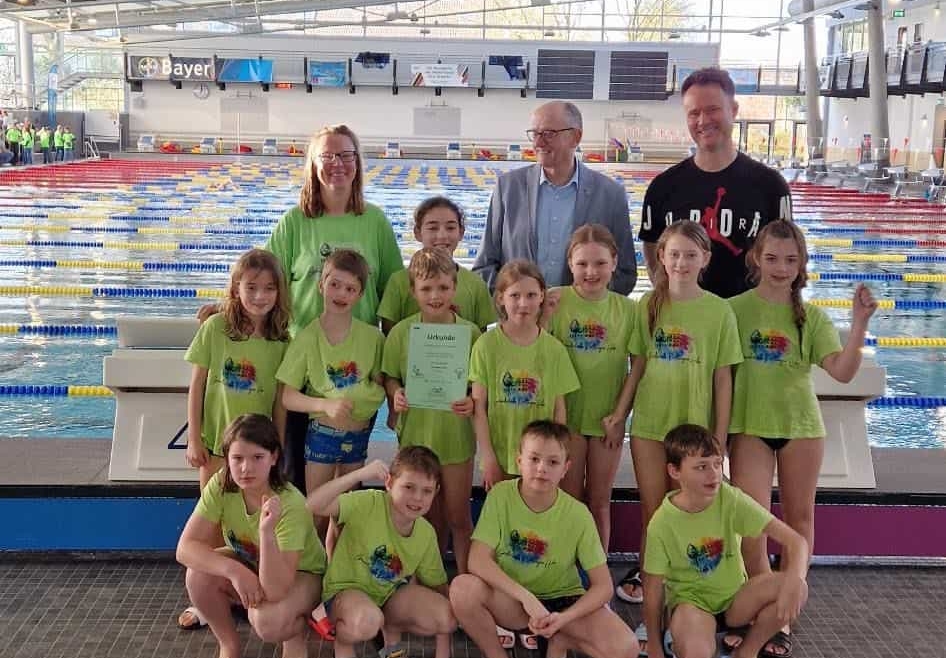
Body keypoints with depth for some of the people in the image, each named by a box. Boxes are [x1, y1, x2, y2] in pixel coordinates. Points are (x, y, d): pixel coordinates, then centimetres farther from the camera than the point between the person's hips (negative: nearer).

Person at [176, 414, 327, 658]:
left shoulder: (290, 505, -34)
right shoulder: (221, 485, -22)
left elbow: (275, 590, -39)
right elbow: (185, 548, -24)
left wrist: (267, 531, -52)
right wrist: (234, 570, -37)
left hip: (299, 574, -4)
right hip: (249, 564, 4)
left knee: (266, 620, -34)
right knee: (199, 575, -25)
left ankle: (295, 631, 4)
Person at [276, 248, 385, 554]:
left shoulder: (372, 337, -5)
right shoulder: (307, 338, -10)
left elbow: (380, 382, 6)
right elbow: (287, 396, -11)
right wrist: (326, 405, -25)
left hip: (358, 434, 3)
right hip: (322, 433, -3)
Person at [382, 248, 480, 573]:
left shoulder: (470, 332, -8)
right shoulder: (401, 332, -5)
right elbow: (390, 376, 4)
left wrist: (472, 402, -20)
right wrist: (395, 394, -16)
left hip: (456, 435, -1)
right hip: (415, 434, 1)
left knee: (458, 517, 8)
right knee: (430, 518, 18)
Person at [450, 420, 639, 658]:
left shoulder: (578, 514, -14)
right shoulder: (500, 495, -14)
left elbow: (603, 586, -11)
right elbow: (478, 560, -21)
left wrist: (563, 618, -27)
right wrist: (526, 597, -32)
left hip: (562, 599, 0)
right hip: (511, 599, 0)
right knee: (462, 588, -32)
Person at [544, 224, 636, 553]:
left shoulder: (627, 309, -1)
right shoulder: (555, 301, -7)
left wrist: (620, 414, -3)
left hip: (607, 420, 2)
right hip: (567, 416, -1)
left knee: (600, 502, 13)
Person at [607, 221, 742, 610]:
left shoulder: (719, 311, -5)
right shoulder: (649, 305, 1)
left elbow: (723, 378, -3)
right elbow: (637, 366, 6)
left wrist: (720, 437, -3)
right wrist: (620, 412, 1)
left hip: (695, 425, -1)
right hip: (649, 423, 2)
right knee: (652, 511, 10)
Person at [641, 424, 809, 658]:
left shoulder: (730, 500, -16)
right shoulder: (662, 524, -18)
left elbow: (795, 540, -21)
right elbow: (653, 589, -8)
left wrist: (794, 579, -41)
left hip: (734, 598, 4)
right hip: (690, 600, -4)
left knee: (796, 587, -23)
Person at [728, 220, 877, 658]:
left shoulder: (810, 317, 0)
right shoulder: (735, 310, -5)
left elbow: (843, 372, -10)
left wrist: (859, 324, -21)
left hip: (801, 425, 2)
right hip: (750, 426, -2)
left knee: (799, 518, 10)